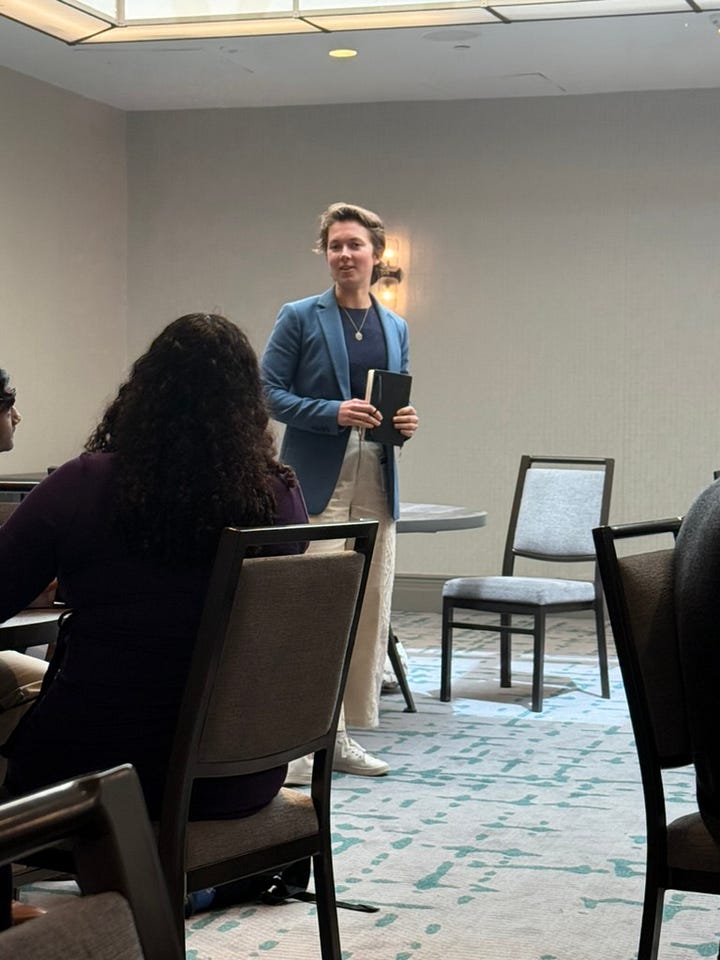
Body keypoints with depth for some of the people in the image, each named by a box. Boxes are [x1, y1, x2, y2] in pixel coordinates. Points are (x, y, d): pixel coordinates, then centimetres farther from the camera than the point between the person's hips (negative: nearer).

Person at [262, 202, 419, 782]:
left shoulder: (395, 328, 14)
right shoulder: (301, 319, -1)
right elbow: (269, 391, -5)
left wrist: (406, 422, -1)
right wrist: (333, 412, -17)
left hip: (376, 483, 5)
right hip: (317, 482, -5)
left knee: (370, 609, 6)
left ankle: (343, 734, 17)